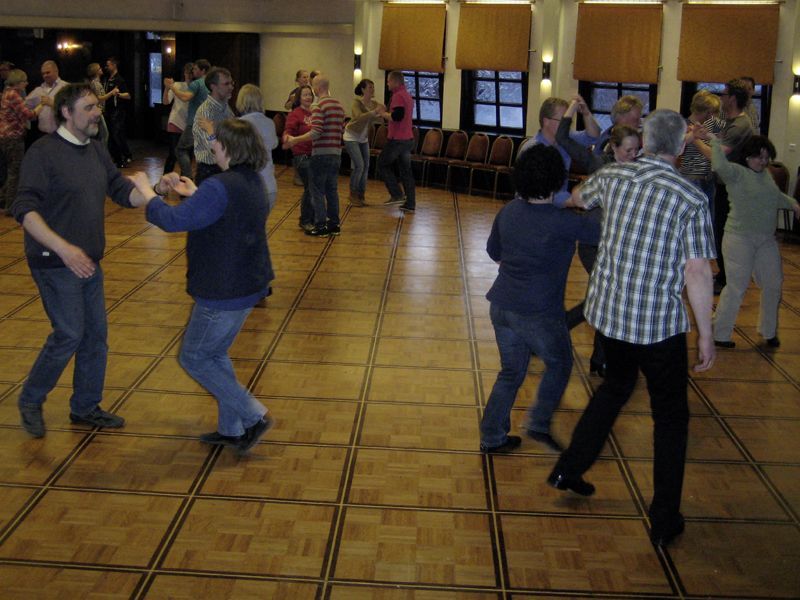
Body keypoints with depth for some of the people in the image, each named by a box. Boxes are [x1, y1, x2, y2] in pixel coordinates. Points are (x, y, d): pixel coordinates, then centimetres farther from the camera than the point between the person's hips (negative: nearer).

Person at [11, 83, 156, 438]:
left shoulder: (96, 151, 8)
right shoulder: (43, 153, -16)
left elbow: (123, 193, 8)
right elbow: (25, 209, -24)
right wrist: (63, 248, -36)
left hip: (88, 262, 8)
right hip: (55, 263, -8)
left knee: (96, 335, 11)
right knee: (70, 335, -4)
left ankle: (85, 408, 27)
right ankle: (30, 401, 19)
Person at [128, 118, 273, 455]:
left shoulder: (219, 188, -25)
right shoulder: (252, 181, 6)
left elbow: (173, 221, -25)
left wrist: (146, 191, -10)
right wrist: (193, 193, 16)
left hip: (225, 292, -10)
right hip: (247, 285, 10)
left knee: (193, 358, 6)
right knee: (215, 355, 22)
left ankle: (252, 417, 7)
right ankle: (232, 429, 28)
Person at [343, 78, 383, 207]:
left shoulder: (374, 104, -2)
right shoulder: (357, 102, -20)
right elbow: (359, 117, -38)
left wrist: (382, 114, -31)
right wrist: (374, 112, -49)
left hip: (364, 138, 6)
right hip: (352, 137, -6)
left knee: (366, 166, 2)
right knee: (359, 165, -13)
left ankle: (361, 194, 15)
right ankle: (353, 194, 4)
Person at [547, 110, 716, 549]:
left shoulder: (612, 176, -1)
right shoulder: (691, 198, -13)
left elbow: (577, 200, 21)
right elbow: (696, 271, -16)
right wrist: (706, 333, -8)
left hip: (608, 311, 5)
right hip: (660, 323, -4)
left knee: (615, 385, 30)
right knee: (670, 415, 12)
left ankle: (569, 469, 35)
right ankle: (665, 521, 17)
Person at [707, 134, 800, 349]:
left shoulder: (766, 174, 12)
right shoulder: (737, 173, -11)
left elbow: (777, 197, 28)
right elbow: (720, 166, -33)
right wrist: (715, 142, -23)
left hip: (766, 240, 8)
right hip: (740, 238, -8)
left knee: (773, 285, 13)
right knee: (736, 287, -5)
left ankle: (769, 331, 32)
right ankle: (720, 335, 9)